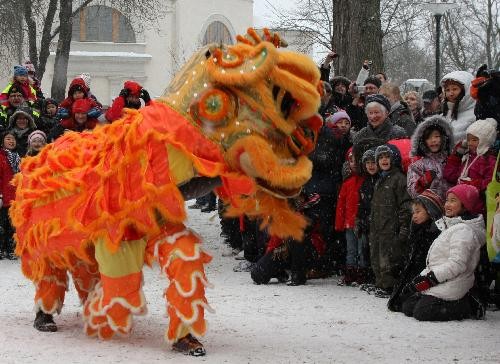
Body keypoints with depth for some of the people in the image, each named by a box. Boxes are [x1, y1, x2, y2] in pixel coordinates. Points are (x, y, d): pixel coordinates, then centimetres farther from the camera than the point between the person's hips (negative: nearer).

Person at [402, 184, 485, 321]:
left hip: (450, 287, -10)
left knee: (422, 312, -21)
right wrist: (422, 276, 13)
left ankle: (465, 307, -6)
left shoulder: (463, 231, -16)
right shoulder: (451, 227, 18)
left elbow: (457, 264, -23)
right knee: (407, 307, 4)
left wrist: (428, 279, -21)